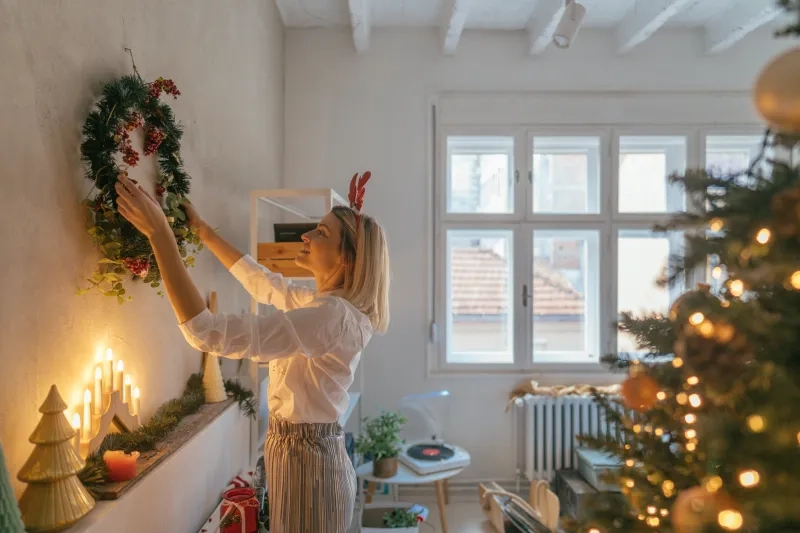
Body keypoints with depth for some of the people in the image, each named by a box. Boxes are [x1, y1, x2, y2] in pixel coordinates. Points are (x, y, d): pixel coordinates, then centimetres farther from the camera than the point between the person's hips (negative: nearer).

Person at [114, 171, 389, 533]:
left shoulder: (332, 316, -28)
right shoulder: (324, 303, 3)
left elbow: (209, 333, -32)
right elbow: (264, 284, 18)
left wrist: (160, 233, -29)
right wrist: (203, 230, 17)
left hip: (306, 462, -9)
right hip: (303, 453, 9)